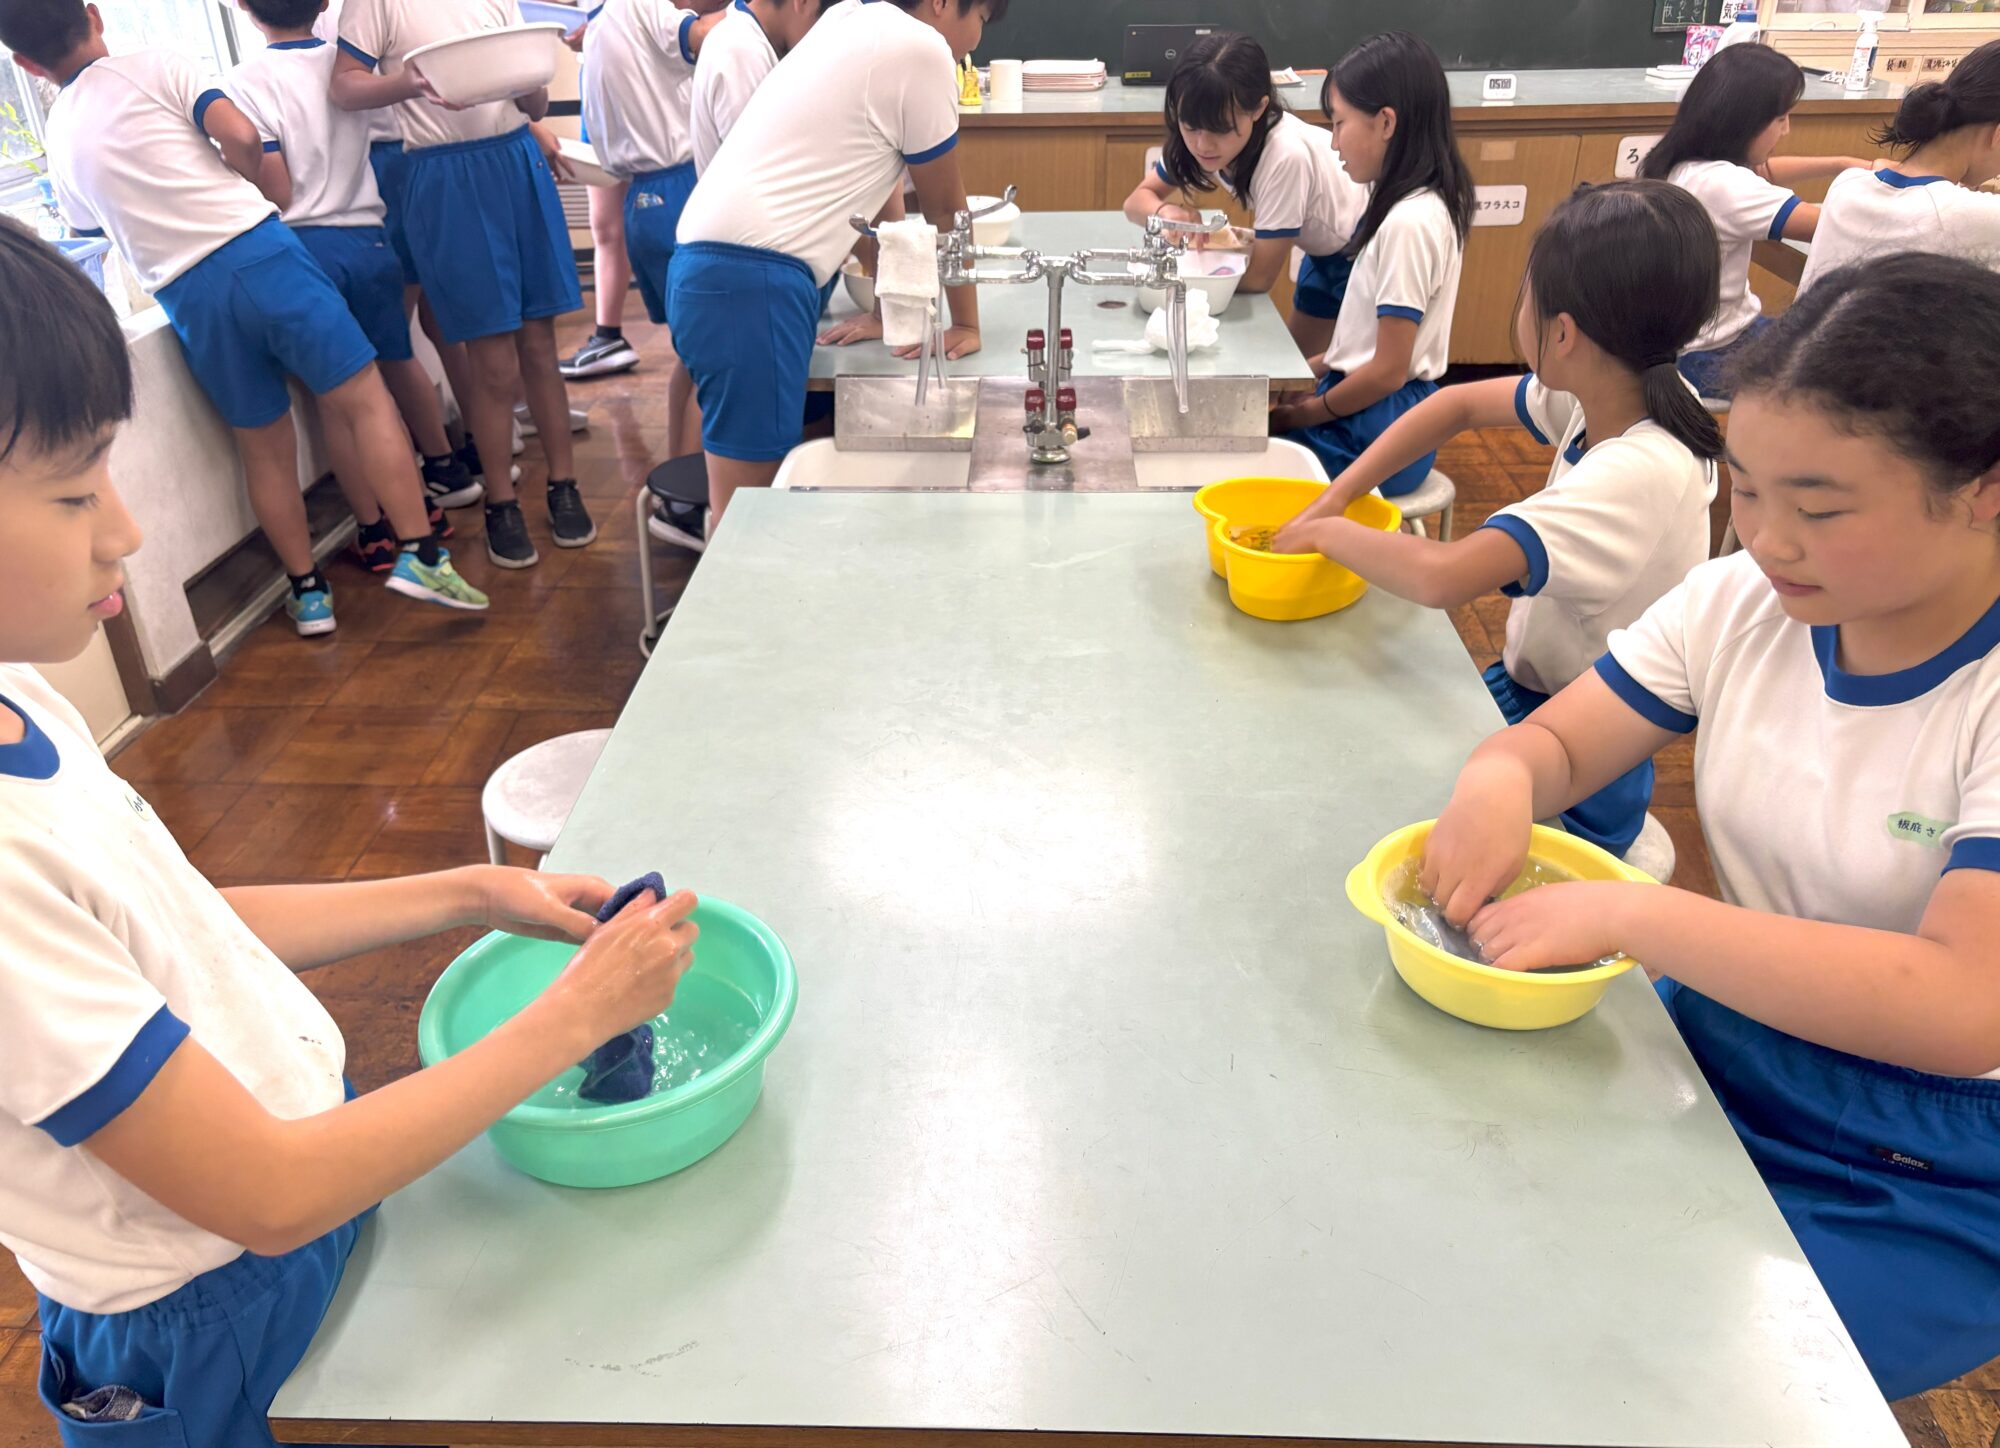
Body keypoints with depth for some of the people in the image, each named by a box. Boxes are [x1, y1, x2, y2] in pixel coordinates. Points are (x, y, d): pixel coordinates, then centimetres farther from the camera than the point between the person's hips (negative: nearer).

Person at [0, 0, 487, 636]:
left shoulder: (61, 143, 17)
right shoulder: (155, 67, 4)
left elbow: (92, 230, 30)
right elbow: (242, 137, -7)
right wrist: (238, 187, 13)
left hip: (186, 295, 4)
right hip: (256, 248, -4)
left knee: (265, 447, 13)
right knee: (364, 400, 0)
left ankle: (309, 593, 18)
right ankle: (418, 554, -11)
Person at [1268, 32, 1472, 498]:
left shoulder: (1408, 222, -22)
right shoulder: (1416, 204, 7)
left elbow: (1387, 371, -20)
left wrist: (1303, 414, -8)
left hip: (1379, 430, -9)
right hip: (1376, 412, 9)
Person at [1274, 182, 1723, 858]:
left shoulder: (1640, 473, -32)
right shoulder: (1607, 396, -8)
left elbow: (1444, 576, -41)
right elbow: (1458, 404, 6)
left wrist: (1325, 531, -23)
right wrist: (1332, 499, -3)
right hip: (1528, 687, 7)